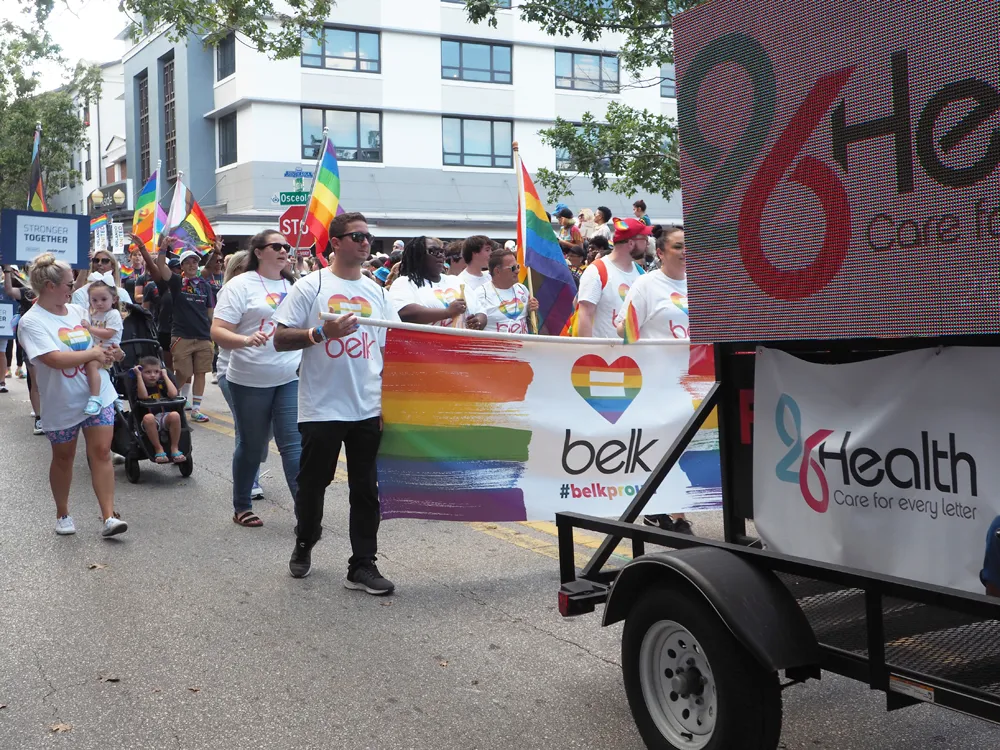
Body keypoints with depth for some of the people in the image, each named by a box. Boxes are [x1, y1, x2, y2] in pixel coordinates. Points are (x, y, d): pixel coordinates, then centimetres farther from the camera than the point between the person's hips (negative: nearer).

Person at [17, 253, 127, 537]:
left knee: (101, 452, -4)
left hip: (98, 395, 4)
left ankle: (109, 517, -5)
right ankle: (63, 514, 31)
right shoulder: (32, 322, -16)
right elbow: (55, 359, -28)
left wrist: (112, 353, -4)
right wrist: (94, 352, -21)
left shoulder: (78, 311, 3)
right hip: (62, 404, -4)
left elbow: (101, 340, 18)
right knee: (63, 458, 12)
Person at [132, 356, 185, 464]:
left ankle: (175, 448, -18)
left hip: (165, 418, 2)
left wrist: (165, 376, 2)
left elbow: (173, 394, -9)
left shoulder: (161, 385, 12)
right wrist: (139, 376, -13)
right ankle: (158, 449, -23)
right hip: (150, 423, -2)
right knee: (148, 417, -38)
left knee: (175, 415, -32)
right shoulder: (139, 386, 5)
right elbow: (144, 396, -19)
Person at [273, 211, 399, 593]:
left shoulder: (377, 292, 11)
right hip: (321, 408, -3)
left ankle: (363, 565, 12)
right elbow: (280, 340, -6)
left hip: (368, 409, 4)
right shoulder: (311, 286, -2)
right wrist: (322, 333, -20)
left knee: (366, 489, 4)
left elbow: (391, 349, 13)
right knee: (312, 483, 11)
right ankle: (304, 545, 34)